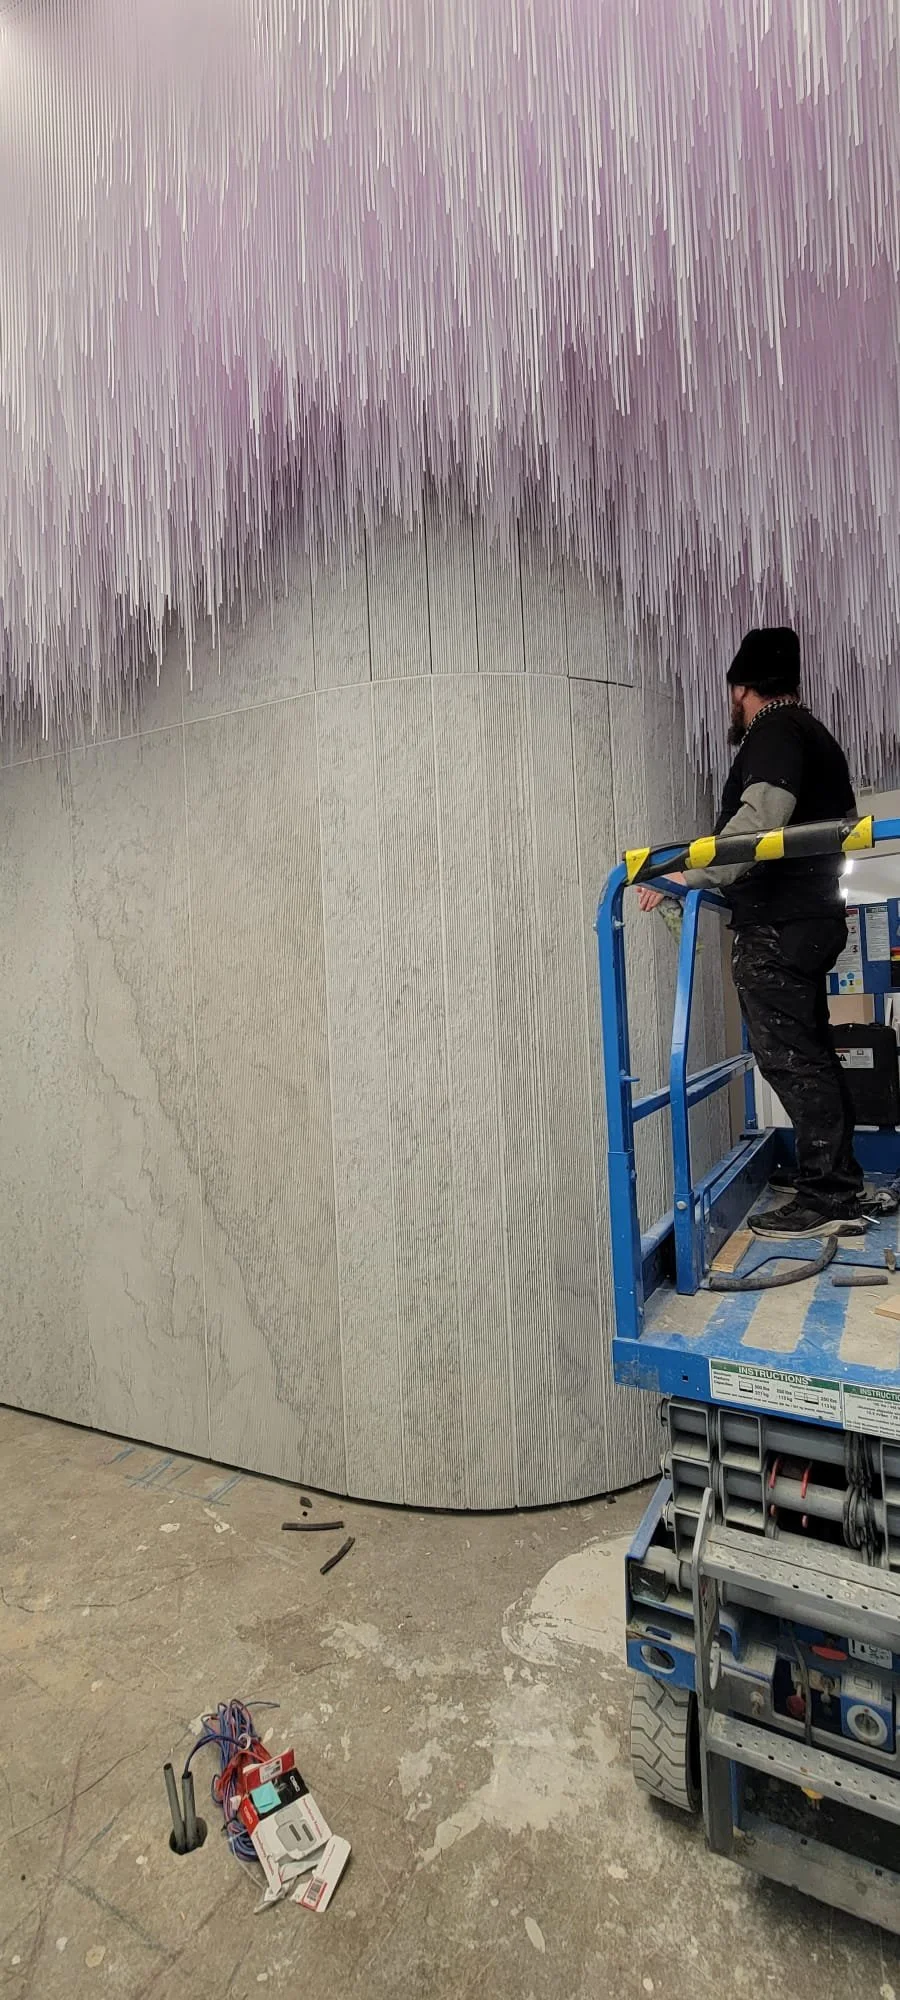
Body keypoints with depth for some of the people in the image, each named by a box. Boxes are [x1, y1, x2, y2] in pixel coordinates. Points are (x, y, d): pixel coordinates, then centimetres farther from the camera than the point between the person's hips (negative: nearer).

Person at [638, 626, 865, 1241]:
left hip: (776, 925, -10)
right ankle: (840, 1187, 19)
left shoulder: (775, 733, -8)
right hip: (812, 917, 10)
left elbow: (758, 820, -24)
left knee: (789, 1057, -7)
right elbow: (845, 821, 31)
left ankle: (825, 1198, -2)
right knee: (811, 1054, 13)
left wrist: (687, 876, -26)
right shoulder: (817, 736, 23)